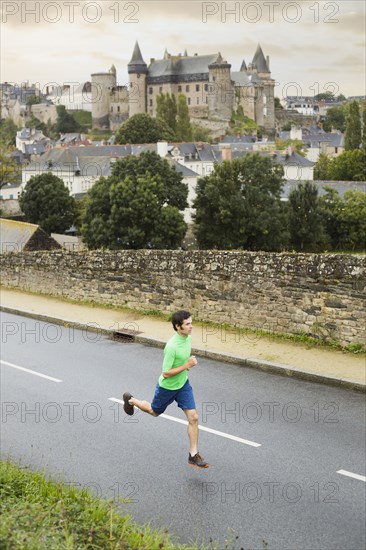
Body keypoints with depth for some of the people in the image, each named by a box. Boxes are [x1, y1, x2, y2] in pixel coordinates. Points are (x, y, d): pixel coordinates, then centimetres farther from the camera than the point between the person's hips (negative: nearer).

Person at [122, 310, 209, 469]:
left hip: (183, 384, 6)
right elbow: (166, 373, -29)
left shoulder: (188, 337, -8)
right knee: (154, 412, 22)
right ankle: (131, 400, 50)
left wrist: (188, 363, -3)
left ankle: (193, 455, 9)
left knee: (193, 418, -3)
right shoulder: (171, 346, -34)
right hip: (167, 387, -6)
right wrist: (186, 365, -31)